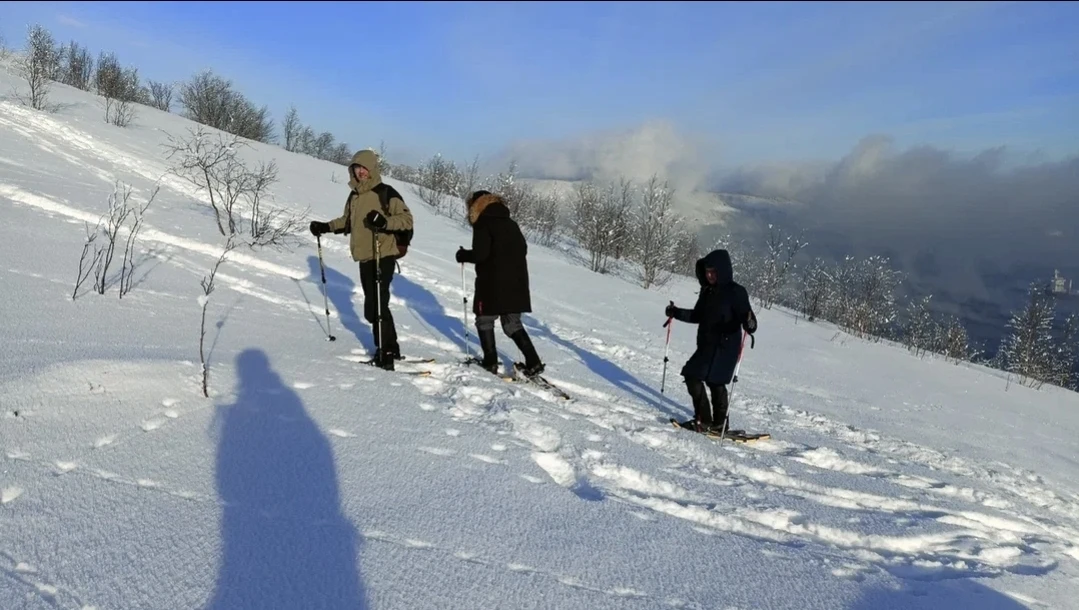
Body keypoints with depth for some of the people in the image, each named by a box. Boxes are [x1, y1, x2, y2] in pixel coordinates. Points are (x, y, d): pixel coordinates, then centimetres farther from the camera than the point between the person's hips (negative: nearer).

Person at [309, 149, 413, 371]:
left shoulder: (386, 193, -8)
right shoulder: (354, 196, 15)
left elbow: (406, 219, -14)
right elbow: (347, 221, 30)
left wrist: (384, 222, -29)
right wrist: (325, 227, 19)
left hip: (383, 257, -7)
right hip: (364, 258, 8)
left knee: (375, 308, -11)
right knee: (374, 307, 12)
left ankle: (386, 351, 1)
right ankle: (390, 348, 24)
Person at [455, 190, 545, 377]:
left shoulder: (483, 223, -7)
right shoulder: (510, 223, 16)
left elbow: (480, 254, -17)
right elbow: (522, 249, 19)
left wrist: (463, 255, 1)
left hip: (493, 284, -7)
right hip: (517, 283, 7)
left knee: (484, 321, 11)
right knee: (513, 324, 14)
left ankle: (490, 362, 10)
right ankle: (533, 363, 5)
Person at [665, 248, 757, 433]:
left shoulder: (736, 292, -12)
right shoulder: (708, 290, 9)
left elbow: (747, 316, -19)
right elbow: (698, 316, 20)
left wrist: (750, 324, -40)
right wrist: (676, 313, 12)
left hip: (725, 346, -8)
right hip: (707, 345, 8)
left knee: (693, 375, -13)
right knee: (715, 382, 15)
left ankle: (704, 421, -4)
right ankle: (719, 422, 29)